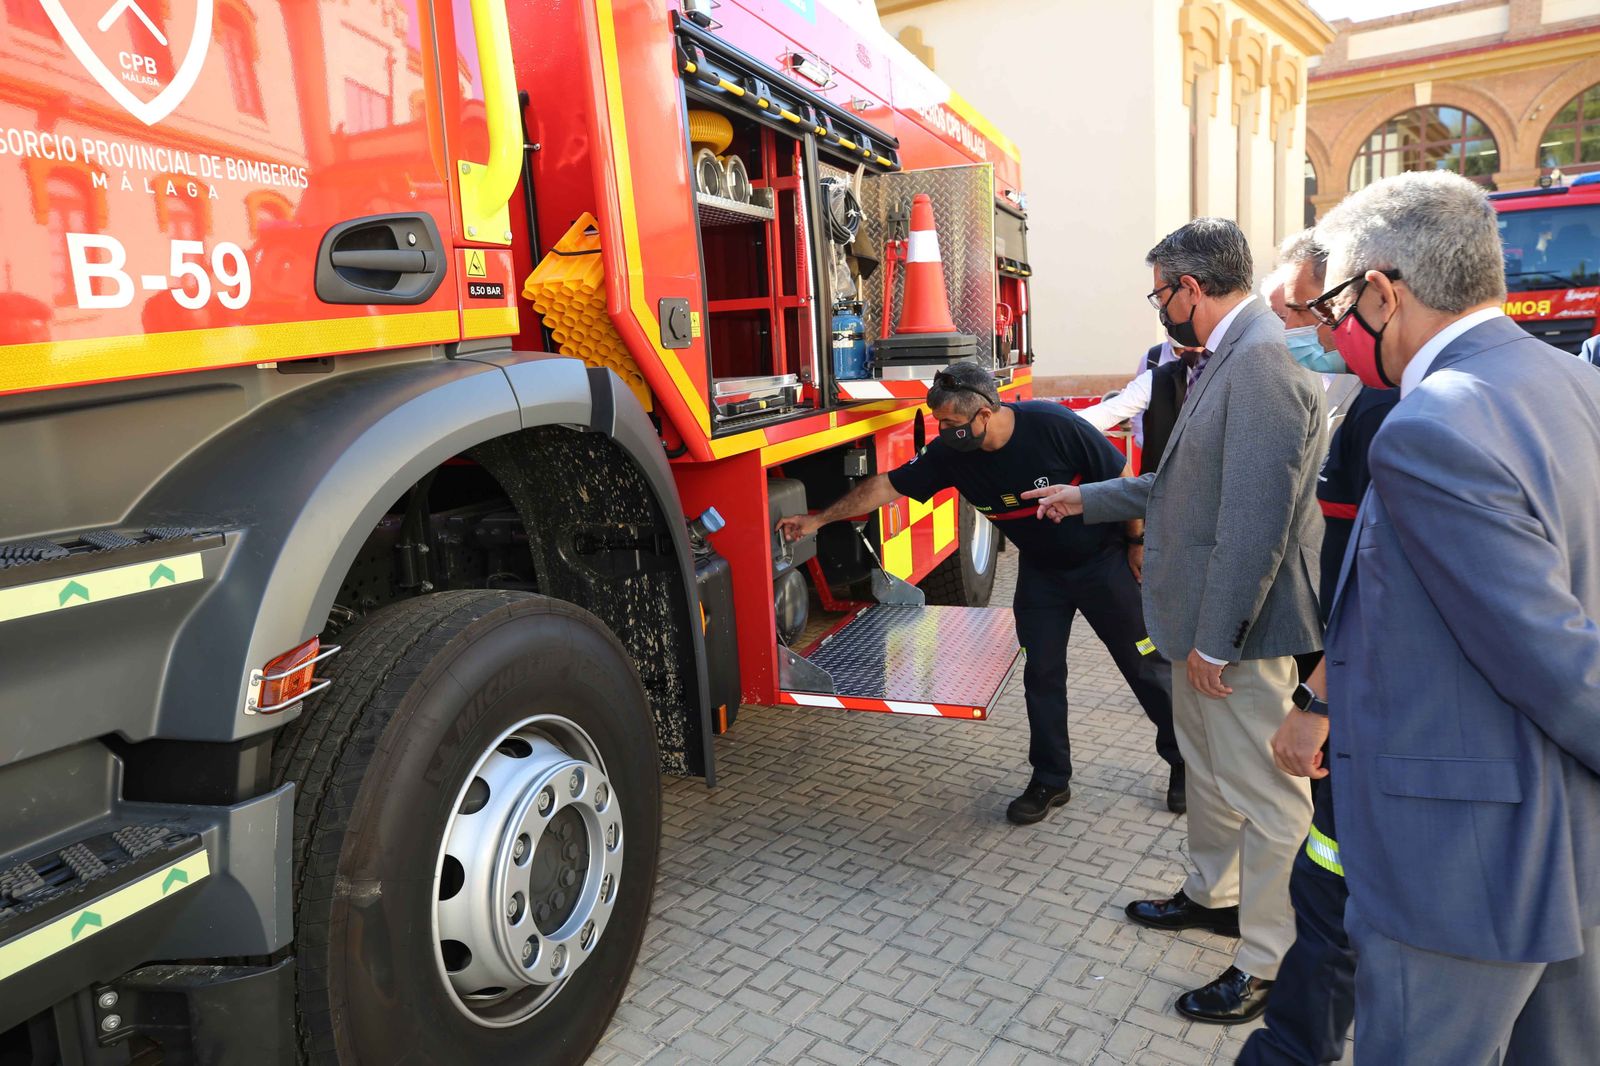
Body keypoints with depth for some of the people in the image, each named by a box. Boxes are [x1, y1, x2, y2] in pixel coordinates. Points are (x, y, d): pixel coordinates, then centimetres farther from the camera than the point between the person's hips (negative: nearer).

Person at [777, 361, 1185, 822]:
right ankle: (1050, 780, 20)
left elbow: (1121, 478, -18)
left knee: (1147, 664, 5)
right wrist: (819, 519, -9)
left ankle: (1185, 762, 25)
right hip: (1041, 571, 4)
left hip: (1103, 558, -4)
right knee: (1042, 674, 5)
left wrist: (1139, 541, -11)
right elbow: (887, 486, -10)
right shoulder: (951, 454, -16)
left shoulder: (1053, 425, -29)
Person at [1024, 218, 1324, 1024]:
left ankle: (1269, 963, 22)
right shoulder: (1229, 359, 11)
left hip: (1241, 626, -11)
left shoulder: (1261, 364, -23)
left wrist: (1216, 642, -23)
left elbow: (1256, 521, -26)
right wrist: (1085, 499, 24)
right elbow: (1184, 485, 18)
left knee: (1262, 792, 5)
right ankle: (1212, 896, 45)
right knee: (1208, 767, 25)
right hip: (1204, 618, 11)